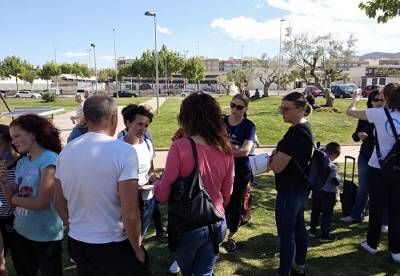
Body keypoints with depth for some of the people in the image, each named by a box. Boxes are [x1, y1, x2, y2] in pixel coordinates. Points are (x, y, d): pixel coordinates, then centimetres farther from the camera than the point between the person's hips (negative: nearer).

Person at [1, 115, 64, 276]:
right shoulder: (21, 162, 5)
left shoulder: (49, 160, -19)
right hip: (21, 231, 7)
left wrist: (15, 199, -6)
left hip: (45, 236, -7)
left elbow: (42, 203, -21)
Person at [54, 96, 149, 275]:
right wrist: (138, 249, -6)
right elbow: (130, 215, -22)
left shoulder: (66, 151, -3)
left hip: (76, 243, 5)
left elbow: (59, 203, 7)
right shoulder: (123, 151, -21)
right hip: (113, 247, -5)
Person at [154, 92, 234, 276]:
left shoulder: (180, 147, -21)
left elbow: (163, 195, -17)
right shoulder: (225, 149, -5)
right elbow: (227, 194, 7)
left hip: (189, 225, -3)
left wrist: (156, 183, 5)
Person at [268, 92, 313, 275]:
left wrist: (271, 159, -5)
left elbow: (277, 167, -25)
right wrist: (276, 158, 0)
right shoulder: (304, 128, 7)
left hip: (289, 191, -10)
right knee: (298, 228, 23)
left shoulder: (296, 132, -25)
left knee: (286, 235, 2)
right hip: (300, 188, 10)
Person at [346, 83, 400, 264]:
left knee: (377, 206, 11)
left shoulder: (379, 114, -10)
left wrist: (355, 99, 20)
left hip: (378, 167, -2)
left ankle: (372, 244, 25)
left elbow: (350, 112, 1)